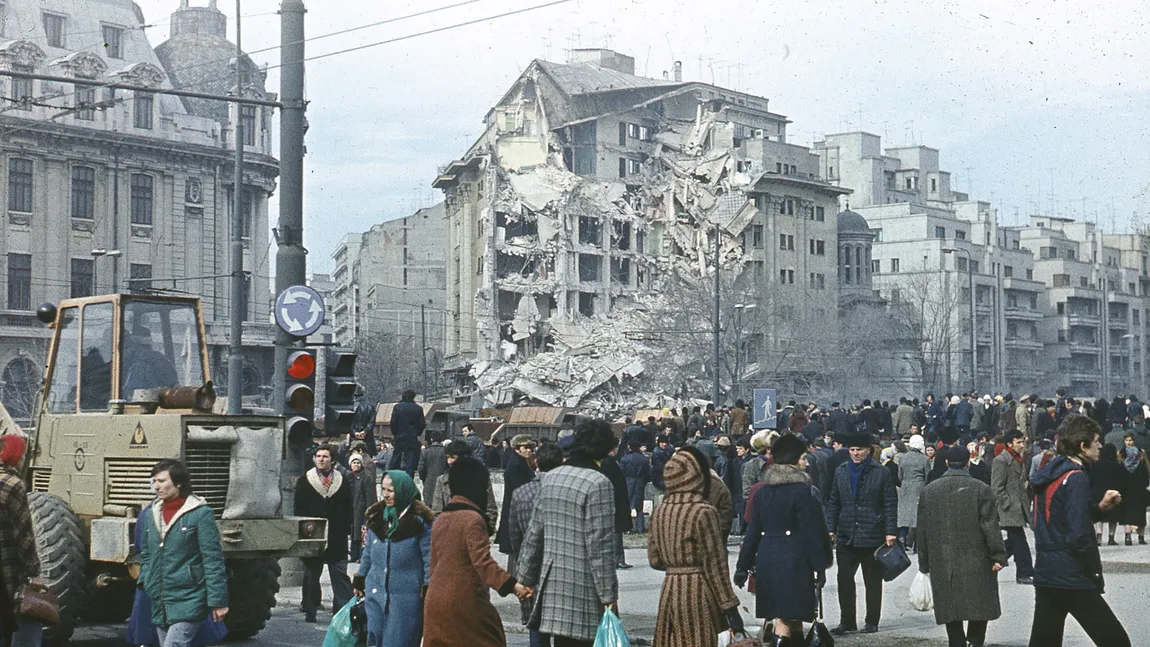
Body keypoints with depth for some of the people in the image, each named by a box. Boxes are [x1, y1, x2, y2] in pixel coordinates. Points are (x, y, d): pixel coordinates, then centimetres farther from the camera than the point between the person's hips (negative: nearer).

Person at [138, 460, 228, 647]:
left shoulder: (200, 513, -8)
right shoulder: (153, 513, 11)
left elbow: (213, 559, -10)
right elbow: (145, 554, 25)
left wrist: (218, 601, -13)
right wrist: (144, 581, 11)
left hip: (188, 602, -7)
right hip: (159, 603, 7)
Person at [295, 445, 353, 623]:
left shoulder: (342, 481, 7)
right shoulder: (304, 481, 6)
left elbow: (348, 508, 6)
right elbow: (299, 509, 4)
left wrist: (346, 530, -2)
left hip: (337, 536, 0)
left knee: (340, 574, -3)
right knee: (311, 574, 8)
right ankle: (310, 610, 15)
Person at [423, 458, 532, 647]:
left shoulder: (441, 519, 12)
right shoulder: (473, 519, -13)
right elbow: (483, 562, -23)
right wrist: (512, 585, -31)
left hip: (435, 603, 8)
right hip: (465, 603, -8)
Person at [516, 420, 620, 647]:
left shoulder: (552, 478, 10)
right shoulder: (598, 484, -13)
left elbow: (533, 535, 14)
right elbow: (599, 545, -15)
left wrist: (525, 579, 22)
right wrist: (609, 595, -11)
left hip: (552, 585, 7)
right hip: (582, 591, -7)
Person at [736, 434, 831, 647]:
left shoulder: (761, 492, 8)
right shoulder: (803, 491, -10)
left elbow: (752, 531, 10)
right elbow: (811, 532, -11)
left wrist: (743, 565, 15)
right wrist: (820, 566, -6)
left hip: (766, 559, 7)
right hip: (793, 560, -7)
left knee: (794, 613, 18)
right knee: (786, 616, -5)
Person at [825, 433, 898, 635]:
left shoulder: (881, 473, -2)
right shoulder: (841, 472, 9)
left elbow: (890, 504, -3)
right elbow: (833, 502, 12)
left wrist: (890, 532, -10)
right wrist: (831, 528, 5)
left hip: (872, 536, -3)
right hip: (846, 536, 3)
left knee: (873, 581, 6)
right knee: (844, 579, 1)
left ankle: (872, 622, 15)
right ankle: (847, 621, 8)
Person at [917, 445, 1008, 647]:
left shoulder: (928, 491, 7)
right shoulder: (981, 489, -4)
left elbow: (922, 530, 10)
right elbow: (991, 526, -8)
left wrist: (924, 563, 15)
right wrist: (998, 556, -4)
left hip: (942, 564, 3)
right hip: (975, 562, -3)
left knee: (951, 614, 7)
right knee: (979, 606, 5)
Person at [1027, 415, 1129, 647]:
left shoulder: (1049, 474, 12)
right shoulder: (1077, 478, -15)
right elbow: (1080, 535, -21)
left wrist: (1099, 506, 13)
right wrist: (1095, 571, -9)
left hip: (1045, 574, 9)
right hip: (1072, 578, -9)